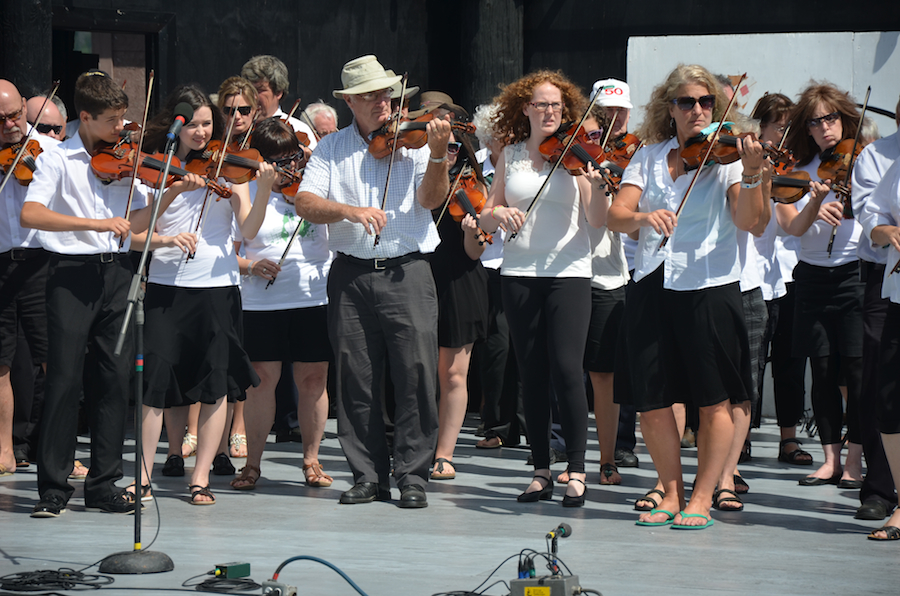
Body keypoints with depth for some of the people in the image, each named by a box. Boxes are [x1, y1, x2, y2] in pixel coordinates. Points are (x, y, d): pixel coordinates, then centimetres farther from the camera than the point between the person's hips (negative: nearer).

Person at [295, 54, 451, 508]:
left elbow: (430, 199, -8)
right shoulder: (332, 149, 10)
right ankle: (369, 476, 11)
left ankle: (413, 475, 1)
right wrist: (349, 210, -20)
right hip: (351, 275, 2)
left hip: (407, 271, -2)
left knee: (416, 374, -6)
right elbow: (306, 203, -2)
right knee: (355, 379, 3)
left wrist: (438, 155, -25)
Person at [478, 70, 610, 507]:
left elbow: (598, 220, -9)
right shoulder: (510, 156, 9)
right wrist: (497, 213, -10)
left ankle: (577, 472, -5)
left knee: (566, 370, -12)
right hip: (519, 273, 3)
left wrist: (598, 183, -26)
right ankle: (541, 472, 12)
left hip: (568, 272, -3)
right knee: (532, 375, 5)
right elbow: (486, 219, 11)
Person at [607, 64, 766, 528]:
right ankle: (671, 493, 18)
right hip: (653, 286, 3)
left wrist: (751, 174, -30)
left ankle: (702, 498, 11)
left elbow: (748, 220, -13)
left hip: (709, 286, -3)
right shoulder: (649, 158, 10)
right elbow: (616, 216, -1)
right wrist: (644, 216, -23)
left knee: (714, 401, 0)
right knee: (651, 402, 2)